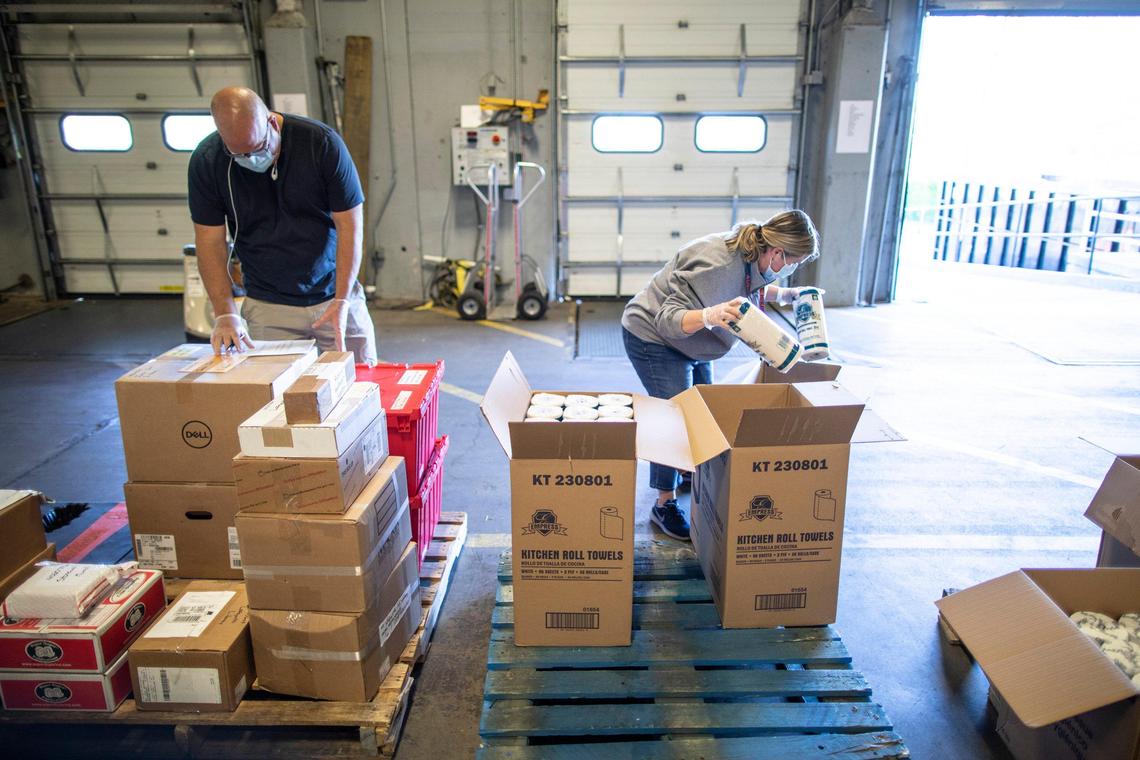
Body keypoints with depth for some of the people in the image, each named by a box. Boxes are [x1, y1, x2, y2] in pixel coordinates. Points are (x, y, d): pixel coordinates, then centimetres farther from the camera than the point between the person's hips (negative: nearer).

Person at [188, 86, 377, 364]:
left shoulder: (322, 143, -13)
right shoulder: (207, 161, -8)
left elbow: (350, 225, -11)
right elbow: (211, 241, -4)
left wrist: (341, 300, -18)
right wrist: (226, 314, -14)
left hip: (334, 295, 0)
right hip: (267, 308, 1)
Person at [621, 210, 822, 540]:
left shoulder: (751, 258, -9)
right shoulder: (717, 266, -36)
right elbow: (668, 319, -36)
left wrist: (787, 294, 6)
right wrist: (708, 315, -53)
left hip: (690, 343, 9)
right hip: (652, 338, -9)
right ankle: (665, 505, 3)